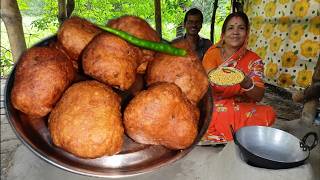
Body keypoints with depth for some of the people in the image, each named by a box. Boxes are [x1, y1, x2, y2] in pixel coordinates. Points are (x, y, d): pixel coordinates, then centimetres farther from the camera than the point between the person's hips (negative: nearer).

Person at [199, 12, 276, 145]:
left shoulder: (253, 60, 0)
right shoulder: (212, 53, 0)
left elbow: (259, 95, -8)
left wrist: (246, 84, -31)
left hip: (242, 109, 2)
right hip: (213, 107, -1)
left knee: (268, 114, -25)